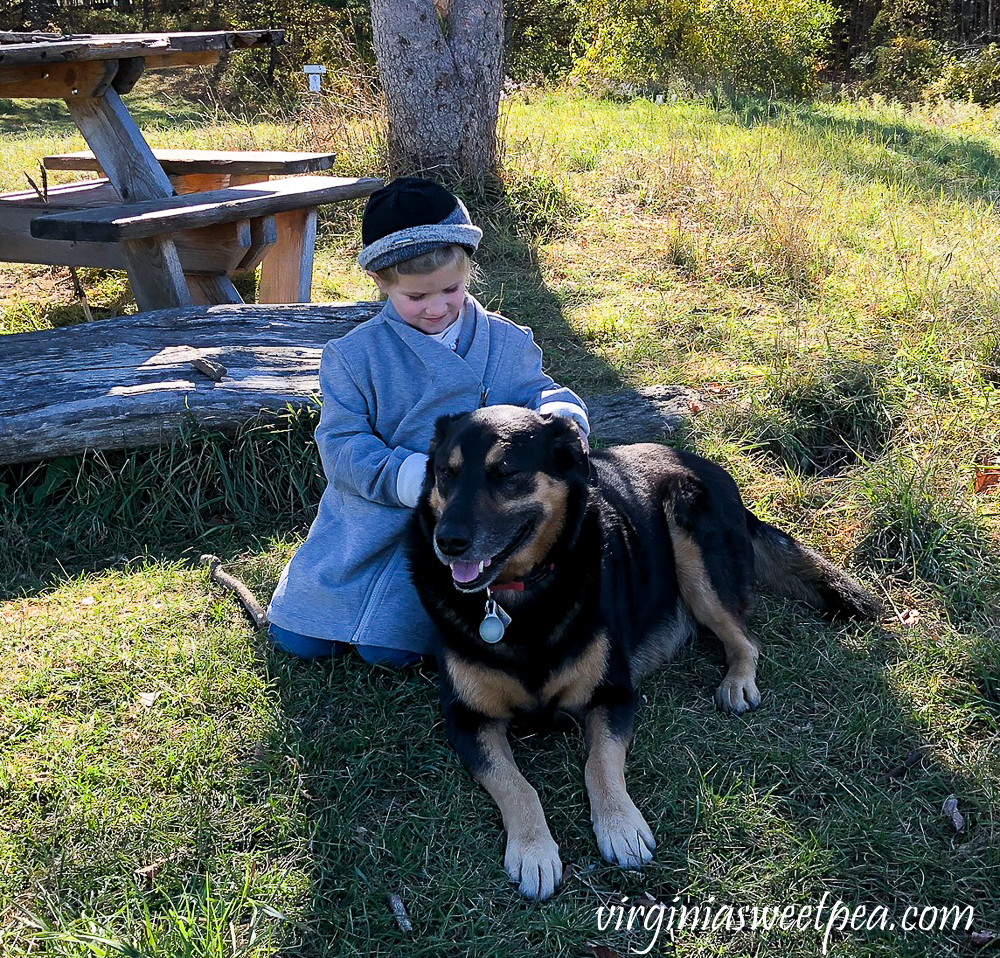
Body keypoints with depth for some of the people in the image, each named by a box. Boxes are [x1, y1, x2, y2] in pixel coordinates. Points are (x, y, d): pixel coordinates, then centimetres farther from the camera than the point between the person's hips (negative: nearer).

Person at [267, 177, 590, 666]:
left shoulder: (507, 343, -1)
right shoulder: (353, 355, -6)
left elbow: (536, 393, 2)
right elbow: (341, 446, -10)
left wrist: (561, 414, -24)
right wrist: (410, 478, -26)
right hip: (364, 524, 2)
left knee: (388, 648, -15)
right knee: (296, 639, 3)